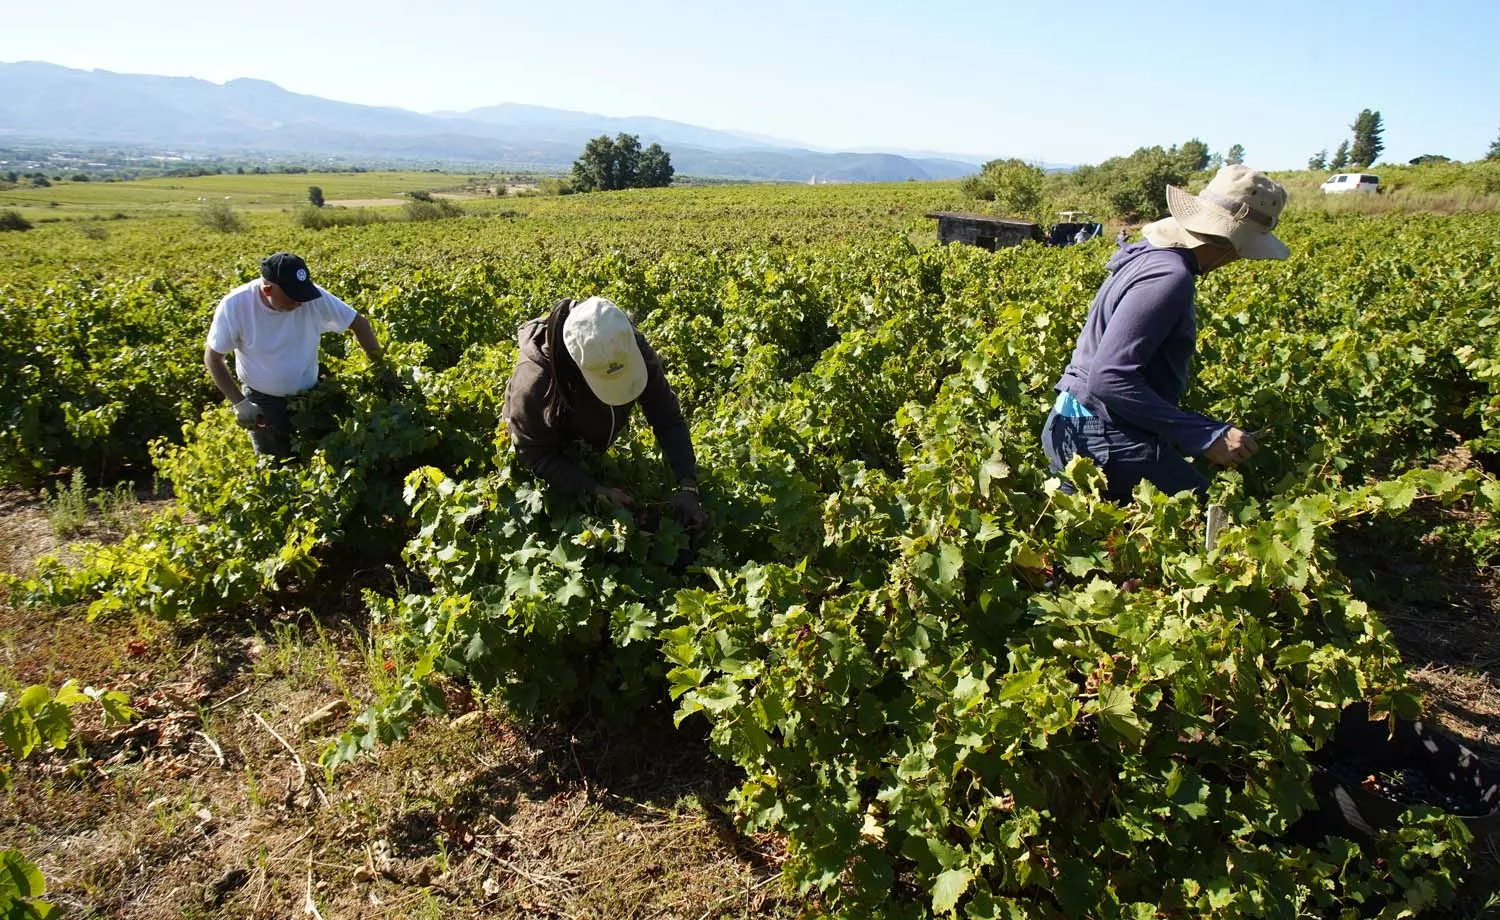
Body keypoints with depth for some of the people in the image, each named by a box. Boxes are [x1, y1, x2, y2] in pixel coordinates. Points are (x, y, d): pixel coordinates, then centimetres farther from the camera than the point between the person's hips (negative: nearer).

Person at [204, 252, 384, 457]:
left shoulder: (314, 298, -22)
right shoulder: (235, 306, -24)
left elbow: (360, 324, -9)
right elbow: (213, 358, -11)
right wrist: (239, 402, -16)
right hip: (262, 402, -1)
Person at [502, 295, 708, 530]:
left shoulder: (630, 347, -34)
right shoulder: (533, 383, -44)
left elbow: (668, 419, -27)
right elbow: (534, 457, -30)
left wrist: (688, 486, -38)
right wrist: (596, 491, -40)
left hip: (593, 451, 4)